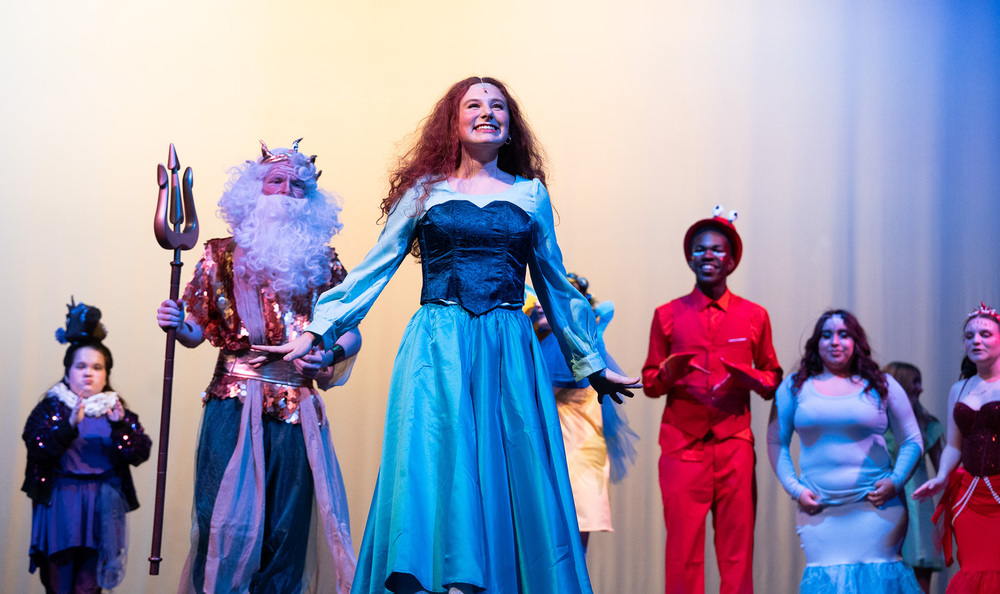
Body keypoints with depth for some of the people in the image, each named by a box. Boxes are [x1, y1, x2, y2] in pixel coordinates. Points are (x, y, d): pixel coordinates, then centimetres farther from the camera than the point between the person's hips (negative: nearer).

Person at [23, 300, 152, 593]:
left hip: (103, 504, 2)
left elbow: (140, 453, -1)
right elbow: (37, 450, -11)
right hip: (61, 501, -1)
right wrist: (70, 426, -24)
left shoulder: (117, 410, 10)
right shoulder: (52, 407, 4)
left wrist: (120, 426, -17)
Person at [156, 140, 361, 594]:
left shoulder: (321, 262, 12)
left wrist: (331, 355, -12)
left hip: (295, 412, 1)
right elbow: (198, 331, 9)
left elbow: (351, 332, 9)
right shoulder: (223, 255, 10)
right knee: (227, 519, -10)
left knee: (286, 527, -1)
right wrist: (176, 324, -12)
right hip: (233, 404, -1)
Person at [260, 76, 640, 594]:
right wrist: (316, 330, 2)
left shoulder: (531, 194, 13)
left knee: (513, 481, -2)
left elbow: (555, 285, 20)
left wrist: (592, 363, 23)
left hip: (509, 356, 1)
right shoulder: (425, 190, 9)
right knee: (432, 471, -8)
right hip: (436, 352, -1)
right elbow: (373, 270, 10)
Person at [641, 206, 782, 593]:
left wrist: (752, 378, -7)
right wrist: (667, 374, -10)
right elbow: (649, 382, 13)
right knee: (683, 550, -7)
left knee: (737, 552, -4)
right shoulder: (668, 315, 11)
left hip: (735, 445, 1)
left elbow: (773, 380, 15)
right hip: (681, 444, 0)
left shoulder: (754, 316, 12)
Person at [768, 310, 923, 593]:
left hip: (874, 506, -1)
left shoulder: (882, 386, 7)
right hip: (819, 511, 1)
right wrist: (794, 487, -2)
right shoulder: (794, 386, 8)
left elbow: (912, 441, 10)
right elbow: (776, 442, 10)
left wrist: (895, 481, -5)